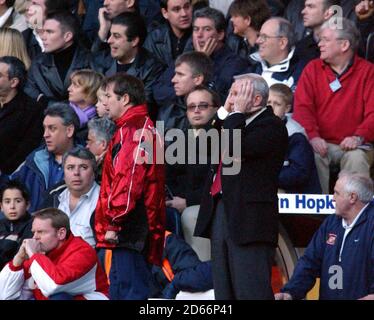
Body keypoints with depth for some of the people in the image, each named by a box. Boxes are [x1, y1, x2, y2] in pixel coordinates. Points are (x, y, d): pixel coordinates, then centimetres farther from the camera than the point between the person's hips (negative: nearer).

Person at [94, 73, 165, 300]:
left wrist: (114, 222, -20)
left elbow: (128, 180, -21)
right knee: (119, 289, 14)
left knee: (130, 289, -12)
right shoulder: (144, 128, 21)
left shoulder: (132, 130, -12)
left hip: (129, 230, -11)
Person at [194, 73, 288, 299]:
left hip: (249, 219, -9)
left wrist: (237, 113, -8)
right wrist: (225, 112, 13)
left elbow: (235, 150, -20)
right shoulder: (238, 124, 21)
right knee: (224, 292, 9)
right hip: (221, 211, 9)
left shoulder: (272, 126, -8)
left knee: (251, 291, -12)